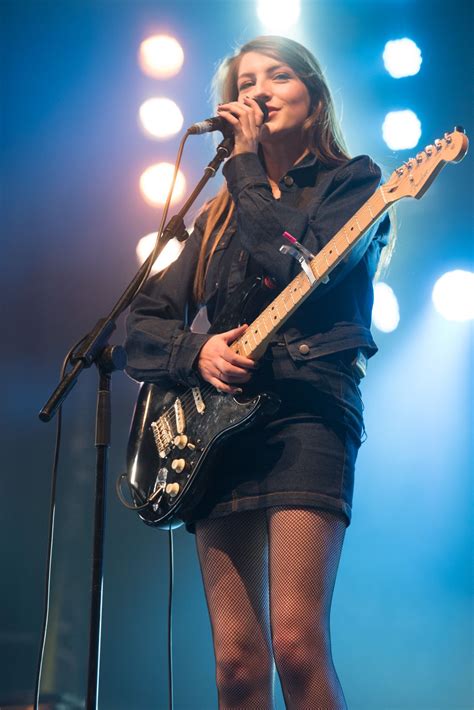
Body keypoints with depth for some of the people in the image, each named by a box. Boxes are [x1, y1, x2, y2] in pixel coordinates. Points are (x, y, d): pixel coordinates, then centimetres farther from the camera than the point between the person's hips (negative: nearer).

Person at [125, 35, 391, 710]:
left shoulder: (351, 183, 10)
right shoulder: (222, 215, 23)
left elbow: (301, 263, -11)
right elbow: (146, 320, 19)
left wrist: (248, 162, 0)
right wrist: (195, 350, -3)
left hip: (307, 408, -4)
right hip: (216, 422, 5)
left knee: (296, 645, -18)